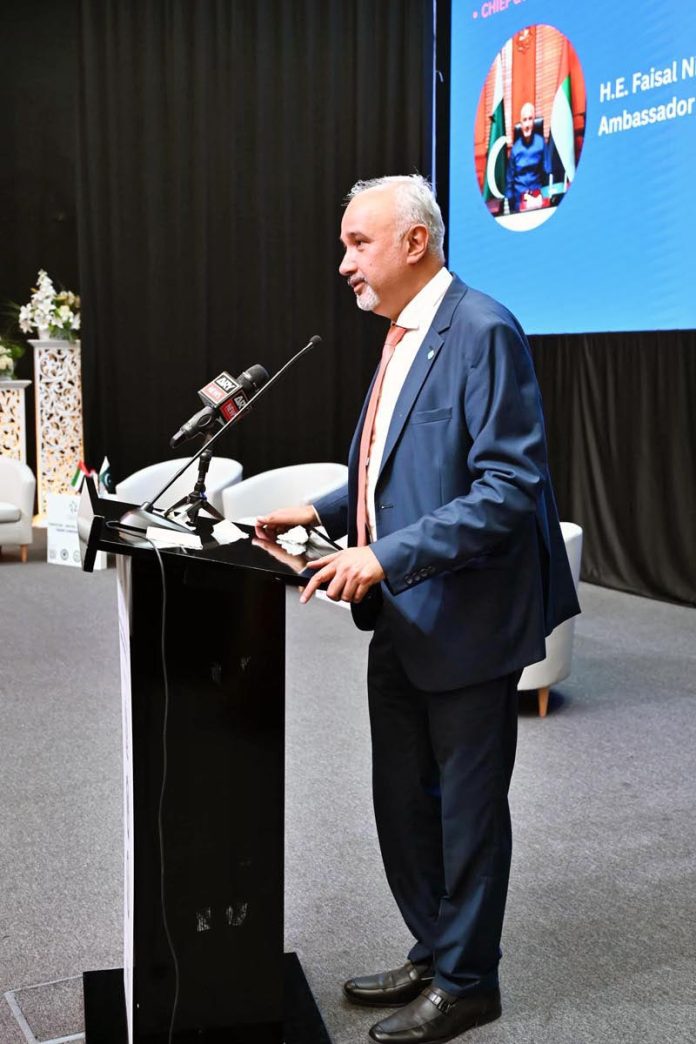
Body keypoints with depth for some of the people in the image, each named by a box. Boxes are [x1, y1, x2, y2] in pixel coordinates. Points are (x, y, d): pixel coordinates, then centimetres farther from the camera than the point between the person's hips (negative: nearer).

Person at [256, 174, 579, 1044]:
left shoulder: (482, 330, -17)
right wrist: (322, 511, 7)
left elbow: (509, 487, -23)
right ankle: (431, 953, 37)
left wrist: (387, 555, -27)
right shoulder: (401, 337, 11)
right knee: (403, 803, 18)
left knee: (467, 807, 8)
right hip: (400, 619, 9)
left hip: (463, 621, -9)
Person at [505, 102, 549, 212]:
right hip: (519, 198, 0)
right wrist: (510, 200, 2)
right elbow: (509, 178, 7)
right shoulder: (515, 148, 2)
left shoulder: (540, 143, 1)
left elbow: (546, 172, 5)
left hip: (537, 195, 0)